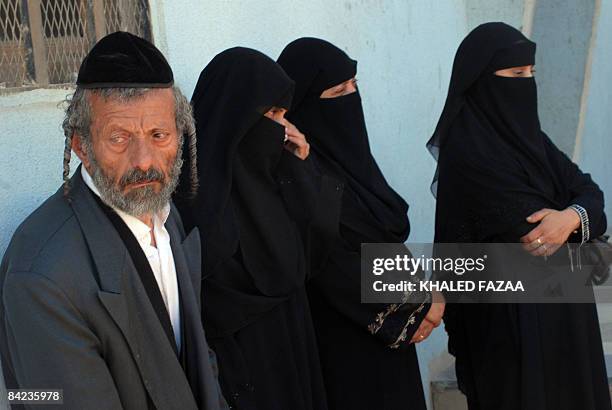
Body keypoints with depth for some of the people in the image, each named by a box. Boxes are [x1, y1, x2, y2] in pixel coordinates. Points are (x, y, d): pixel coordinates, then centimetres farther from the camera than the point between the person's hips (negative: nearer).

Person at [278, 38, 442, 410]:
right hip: (345, 338, -8)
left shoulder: (343, 151, 6)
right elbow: (336, 268, -21)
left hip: (389, 326, 8)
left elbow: (392, 228, 9)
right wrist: (414, 311, -12)